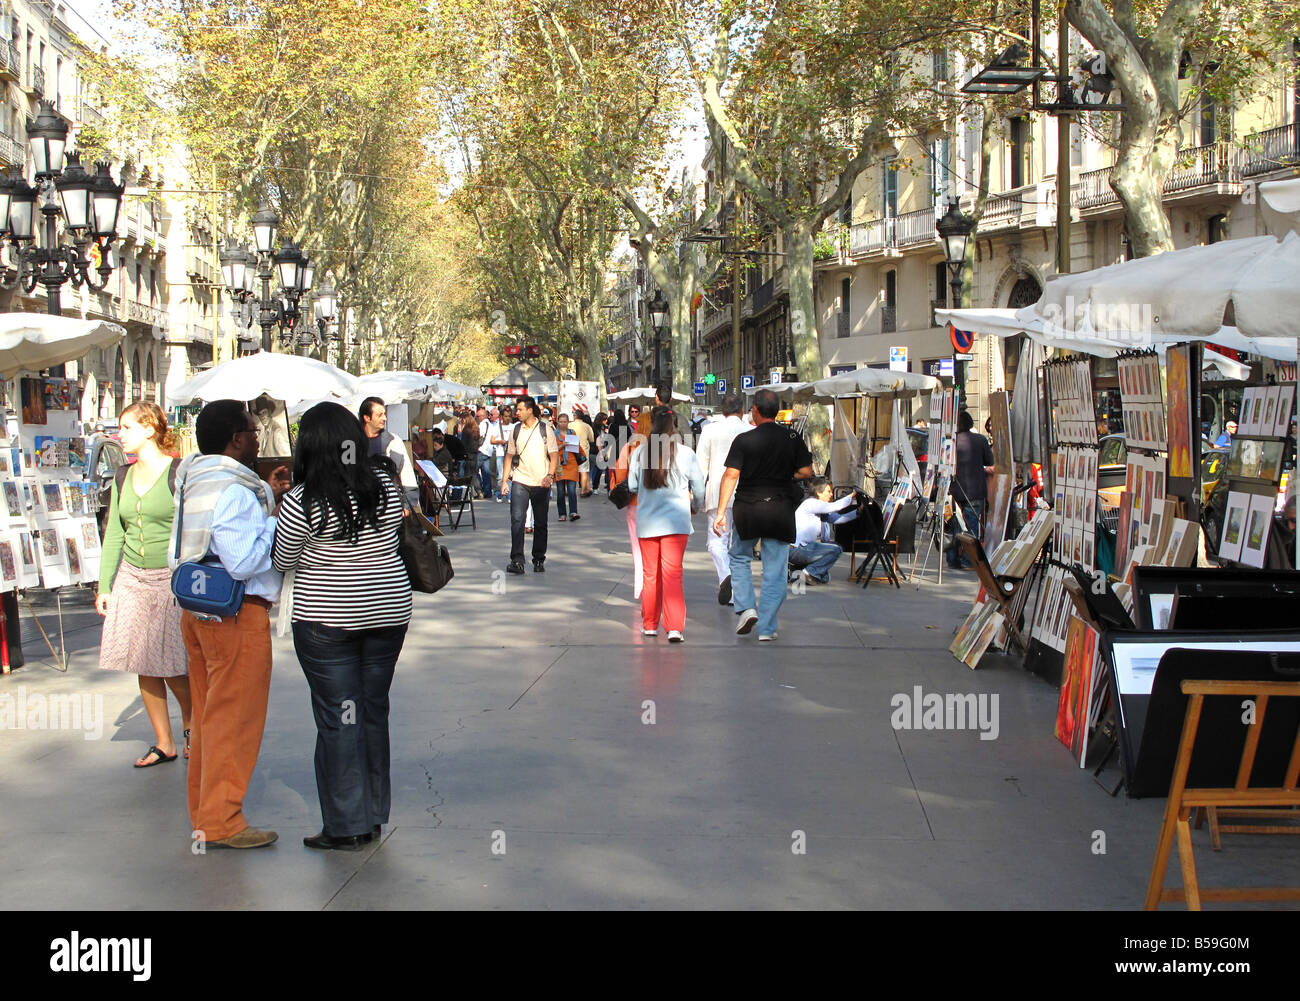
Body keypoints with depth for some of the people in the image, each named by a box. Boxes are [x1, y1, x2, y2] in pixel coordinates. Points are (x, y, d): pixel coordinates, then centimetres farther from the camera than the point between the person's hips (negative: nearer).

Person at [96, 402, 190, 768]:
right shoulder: (122, 480, 10)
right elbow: (114, 536, 13)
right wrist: (104, 586, 9)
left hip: (172, 580, -6)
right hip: (132, 580, 6)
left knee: (173, 668, -3)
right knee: (143, 668, 6)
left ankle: (191, 725, 23)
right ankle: (163, 743, 16)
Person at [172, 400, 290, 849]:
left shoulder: (194, 483, 11)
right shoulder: (233, 489, -20)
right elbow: (243, 561, -24)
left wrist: (265, 498, 13)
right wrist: (279, 521, -13)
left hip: (197, 608, 10)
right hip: (237, 612, -10)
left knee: (209, 712, 18)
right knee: (234, 716, -2)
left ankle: (204, 812, 27)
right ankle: (221, 822, 4)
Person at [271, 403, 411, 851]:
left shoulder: (302, 500, -16)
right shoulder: (385, 482, -3)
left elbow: (282, 561, -3)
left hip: (327, 621, -5)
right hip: (389, 609, 5)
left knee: (338, 717, 2)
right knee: (374, 711, 14)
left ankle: (347, 826, 5)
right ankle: (373, 815, 22)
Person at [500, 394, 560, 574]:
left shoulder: (545, 429, 1)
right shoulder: (516, 431, 9)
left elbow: (554, 456, 1)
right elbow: (510, 456, 15)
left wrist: (550, 475, -15)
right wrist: (504, 480, 8)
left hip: (541, 484, -1)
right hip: (519, 481, 1)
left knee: (540, 523, 6)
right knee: (517, 519, -13)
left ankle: (539, 560, 18)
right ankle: (517, 561, -17)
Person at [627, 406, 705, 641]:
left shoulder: (641, 453, -3)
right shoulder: (686, 453, -5)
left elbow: (632, 486, 7)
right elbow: (699, 489, 4)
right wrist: (694, 507, 25)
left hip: (647, 522, 2)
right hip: (676, 521, -2)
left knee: (649, 575, 13)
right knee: (673, 574, -3)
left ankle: (649, 625, 23)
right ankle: (675, 628, -11)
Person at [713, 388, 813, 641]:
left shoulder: (744, 440, -6)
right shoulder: (793, 439, -1)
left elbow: (731, 476, -10)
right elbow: (807, 472, 0)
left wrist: (721, 512, -10)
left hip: (748, 509, -1)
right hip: (781, 510, 1)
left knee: (740, 558, 21)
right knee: (775, 570, 6)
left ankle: (746, 608, 6)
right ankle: (767, 629, 6)